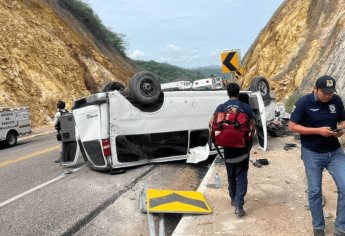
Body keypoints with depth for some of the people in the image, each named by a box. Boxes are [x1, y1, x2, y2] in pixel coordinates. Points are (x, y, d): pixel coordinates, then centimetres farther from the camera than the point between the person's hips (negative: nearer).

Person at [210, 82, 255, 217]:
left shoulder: (221, 107, -1)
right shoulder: (246, 107, -1)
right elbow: (253, 127, -2)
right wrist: (249, 140, 12)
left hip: (228, 146, 1)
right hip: (243, 147, -1)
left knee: (231, 175, 18)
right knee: (241, 176, 4)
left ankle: (233, 199, 34)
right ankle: (239, 205, -6)